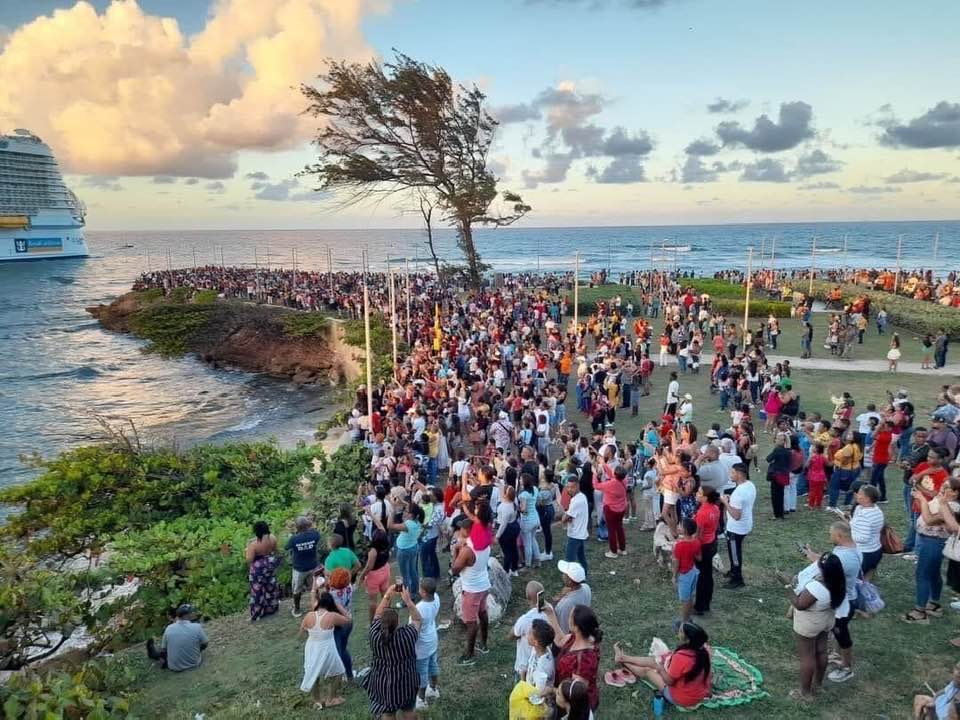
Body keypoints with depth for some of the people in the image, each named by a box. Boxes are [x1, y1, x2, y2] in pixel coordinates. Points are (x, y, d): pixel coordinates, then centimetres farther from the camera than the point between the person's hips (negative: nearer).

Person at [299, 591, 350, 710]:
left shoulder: (309, 616, -11)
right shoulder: (333, 616, -19)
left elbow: (301, 632, 7)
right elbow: (349, 620, -1)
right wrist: (338, 605, 0)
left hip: (311, 650, 3)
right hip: (326, 651, -3)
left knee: (314, 675, 27)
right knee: (337, 672, 24)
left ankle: (317, 701, 41)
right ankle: (331, 699, 32)